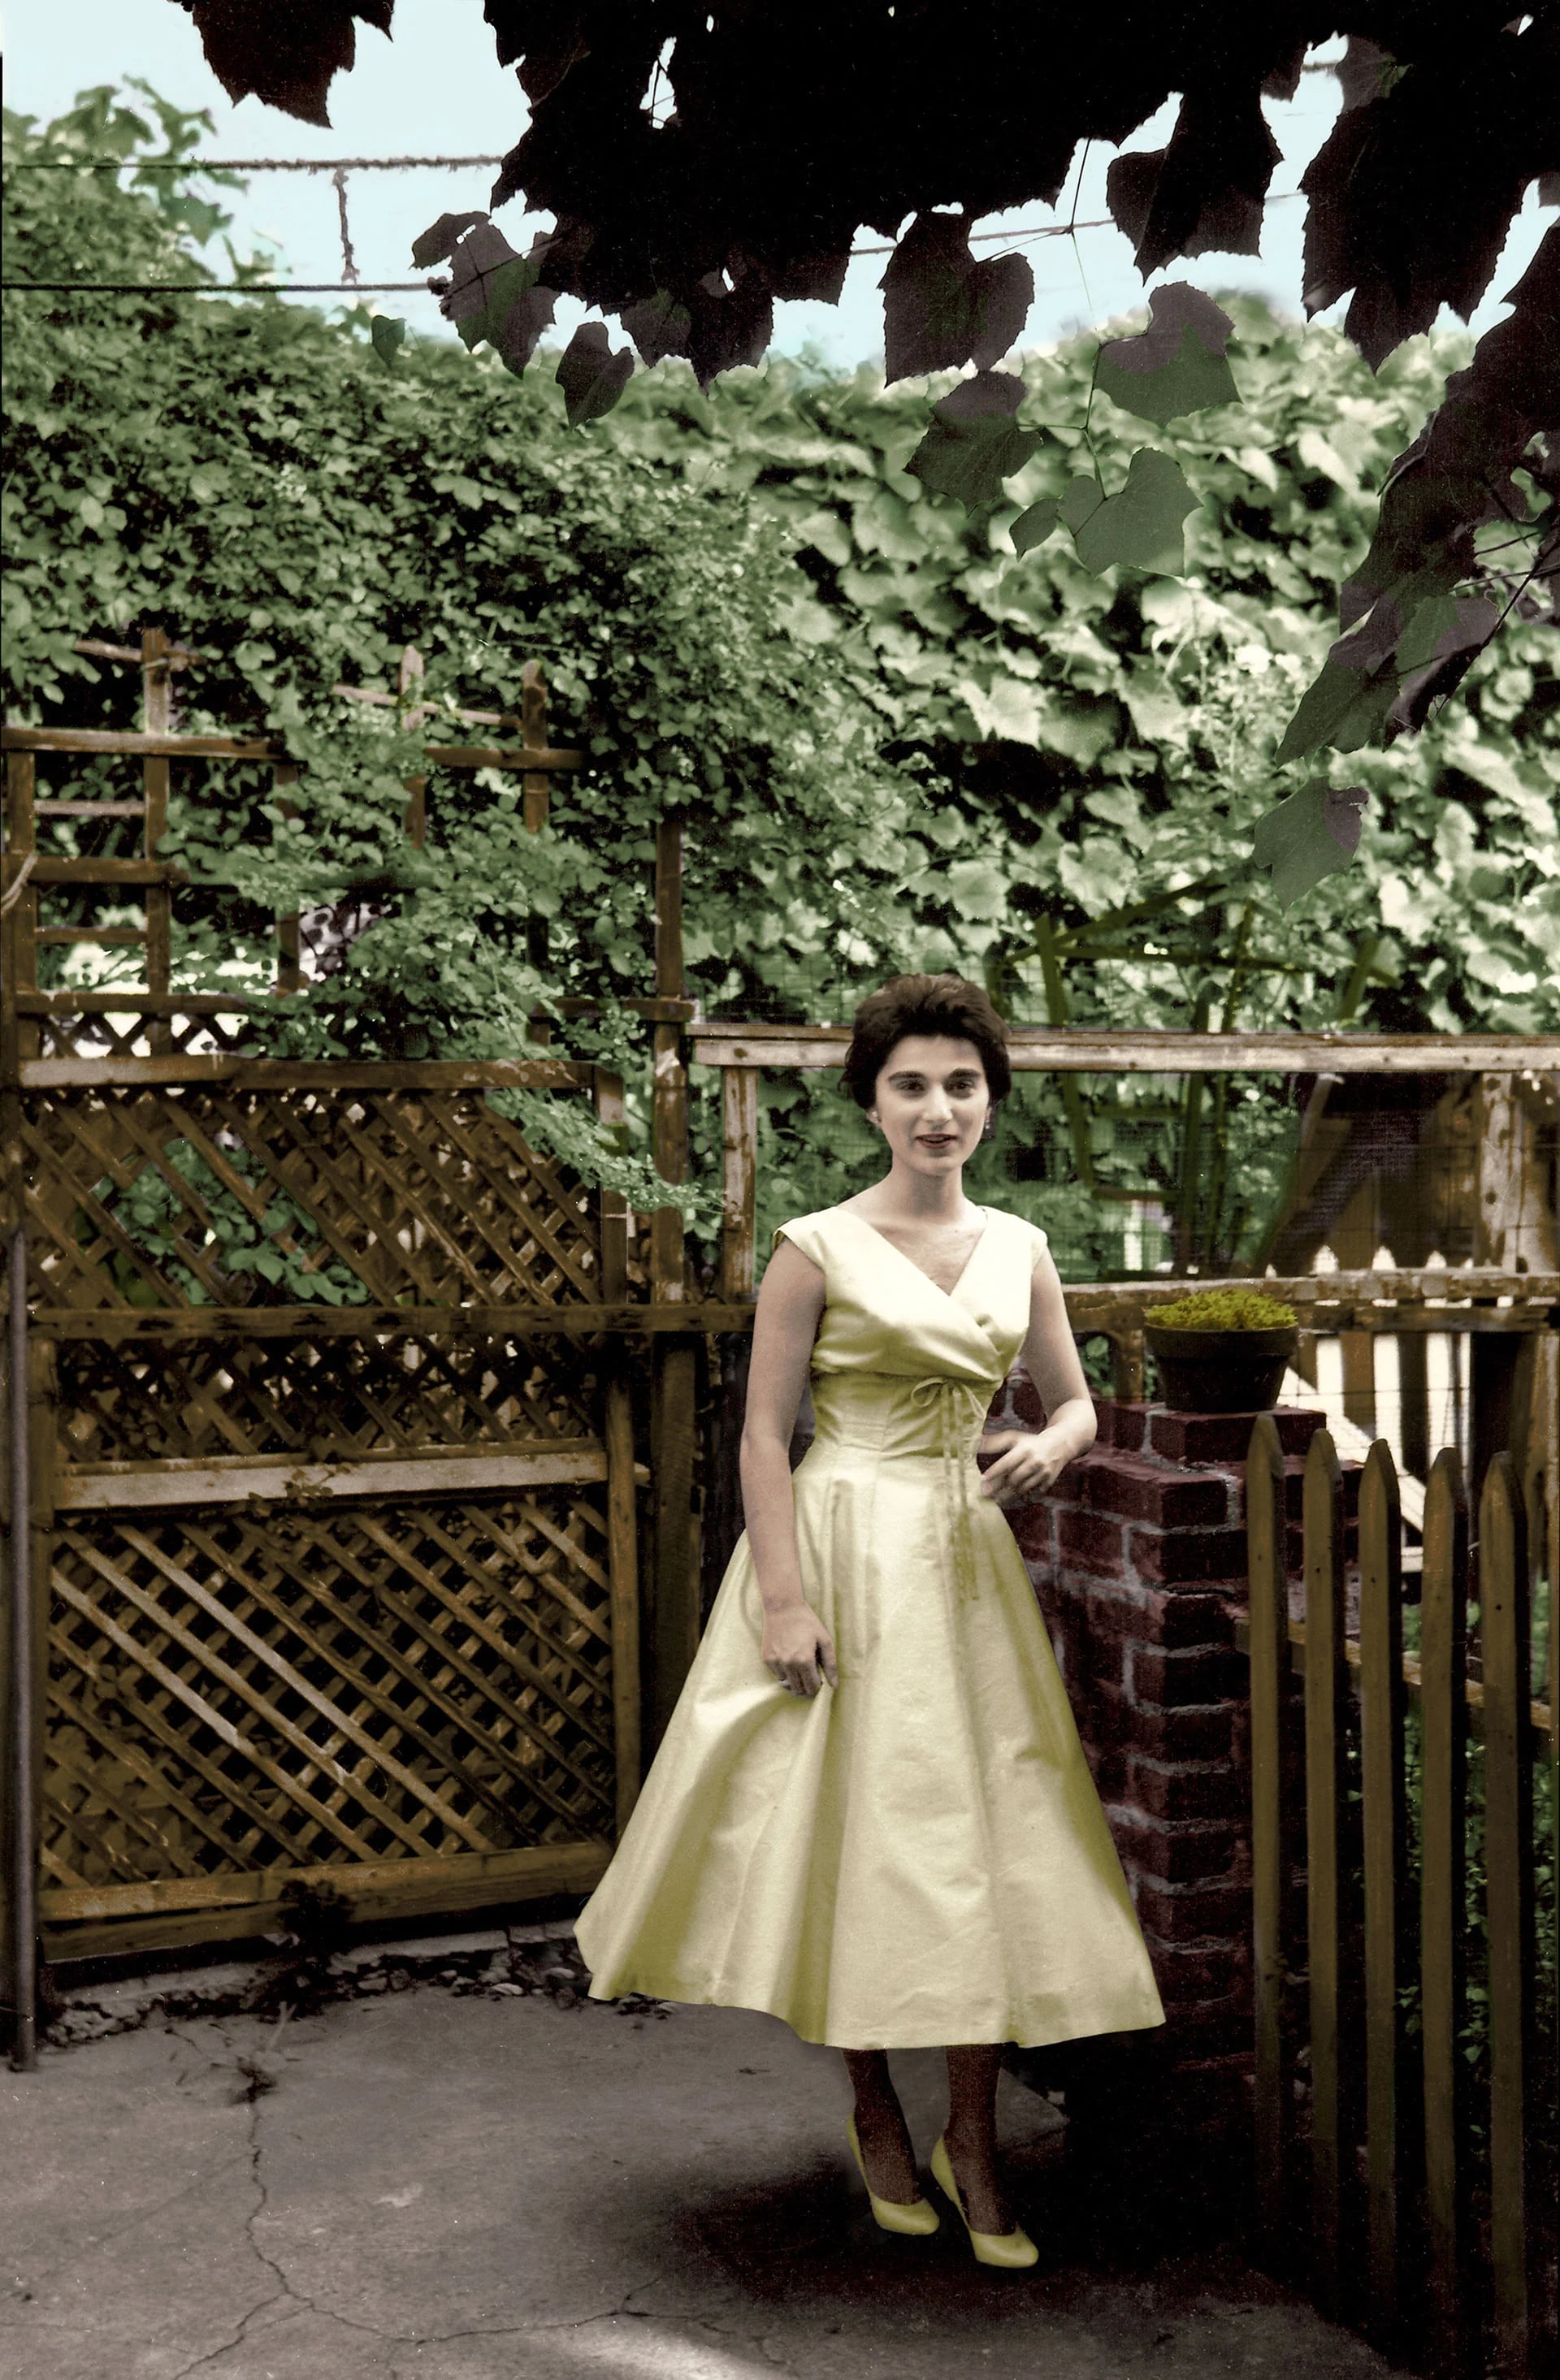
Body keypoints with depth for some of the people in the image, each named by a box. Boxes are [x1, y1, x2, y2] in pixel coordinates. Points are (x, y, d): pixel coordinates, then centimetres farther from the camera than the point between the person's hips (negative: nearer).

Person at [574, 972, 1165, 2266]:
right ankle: (876, 2114, 27)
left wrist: (1052, 1445, -8)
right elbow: (765, 1436, -8)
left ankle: (974, 2144, 18)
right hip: (846, 1555, -4)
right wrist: (784, 1598, -15)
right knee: (857, 1834, 4)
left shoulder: (1018, 1248, 6)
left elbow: (1075, 1398, 15)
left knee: (986, 1839, 4)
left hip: (970, 1562, 4)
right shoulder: (817, 1248, -7)